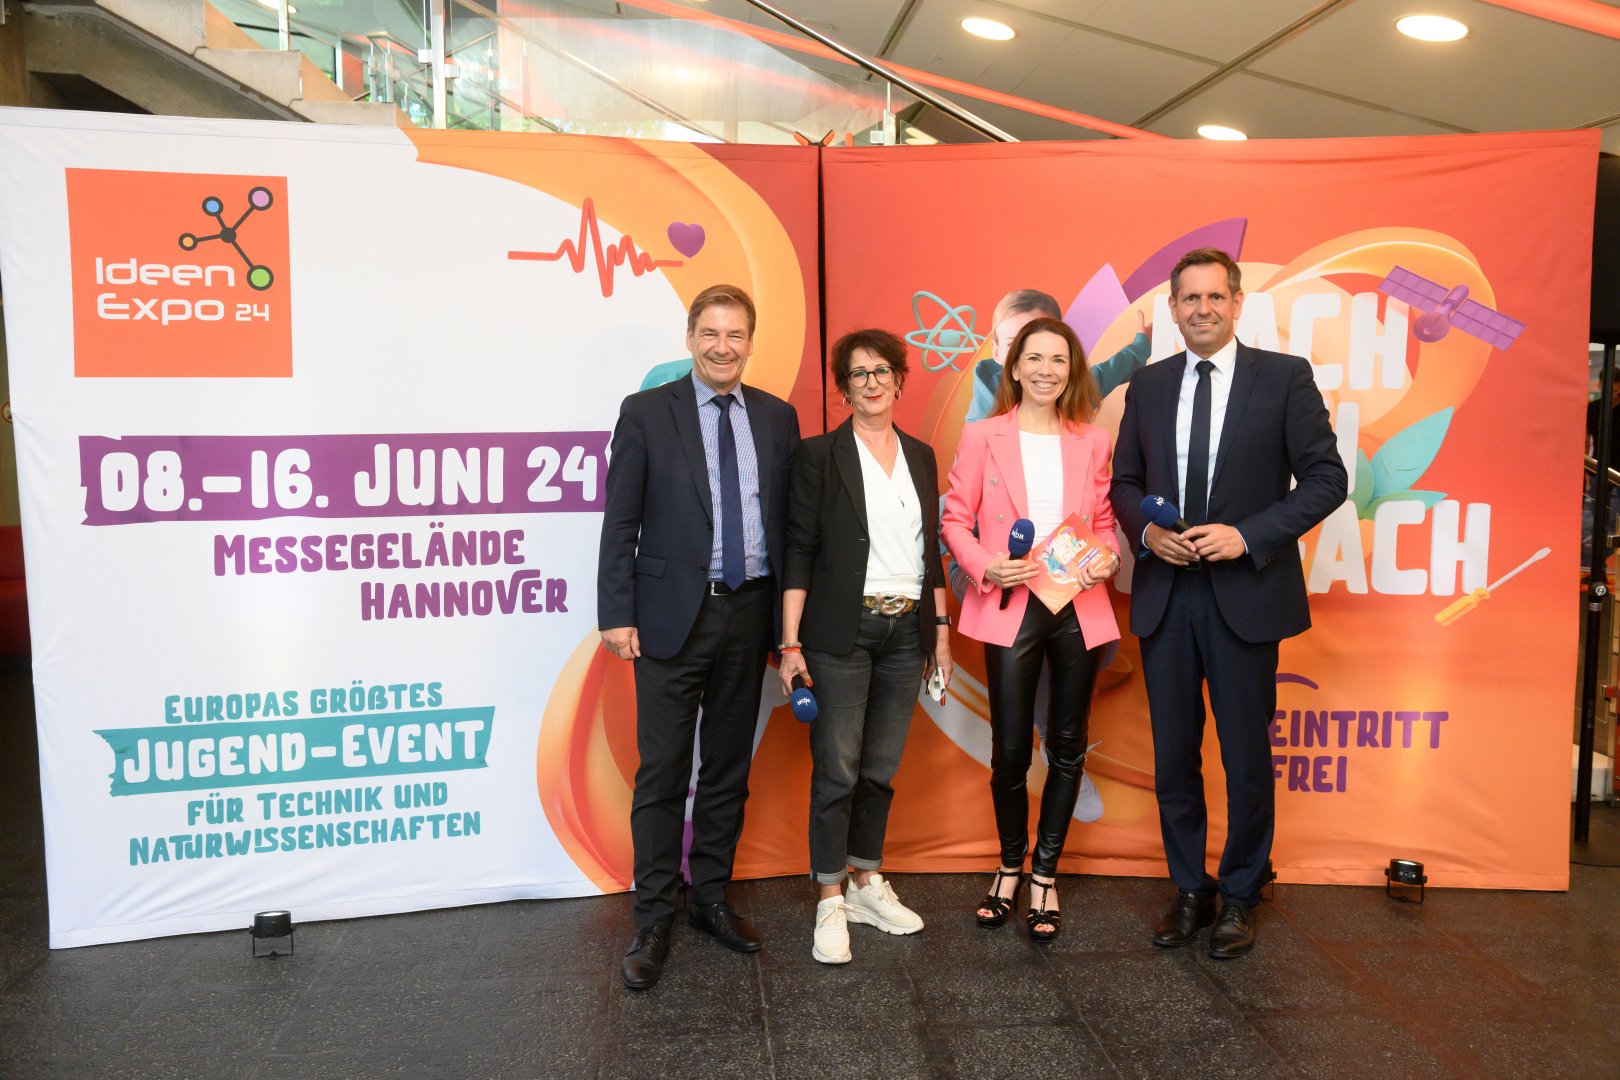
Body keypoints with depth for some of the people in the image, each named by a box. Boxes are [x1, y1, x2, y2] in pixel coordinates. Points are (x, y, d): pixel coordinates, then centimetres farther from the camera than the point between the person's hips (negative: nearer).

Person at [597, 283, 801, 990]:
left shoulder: (777, 418, 8)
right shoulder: (647, 413, -1)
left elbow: (788, 520, 9)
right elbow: (620, 523, -3)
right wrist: (617, 613, -10)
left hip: (750, 613, 4)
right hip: (673, 614, -3)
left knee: (729, 767, 14)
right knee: (662, 772, 1)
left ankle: (710, 897, 30)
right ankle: (653, 921, 14)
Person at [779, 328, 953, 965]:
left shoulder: (920, 456, 12)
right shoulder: (820, 455, -3)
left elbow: (931, 550, 15)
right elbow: (799, 552, -6)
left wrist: (941, 630, 12)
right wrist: (791, 643, -11)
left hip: (906, 631, 5)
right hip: (843, 632, -4)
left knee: (881, 769, 12)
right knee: (837, 770, -1)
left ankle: (868, 886, 27)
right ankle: (831, 904, 11)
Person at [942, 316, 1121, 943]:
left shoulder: (1092, 441, 8)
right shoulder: (982, 437, 2)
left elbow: (1104, 520, 14)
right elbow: (955, 519, 2)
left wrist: (1107, 561, -6)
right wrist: (984, 567, -15)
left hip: (1079, 609, 3)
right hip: (1010, 609, -2)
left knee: (1067, 747, 9)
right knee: (1010, 750, 2)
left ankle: (1045, 874, 26)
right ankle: (1010, 866, 26)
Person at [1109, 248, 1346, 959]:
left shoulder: (1284, 377, -2)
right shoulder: (1147, 386, 9)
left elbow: (1326, 478, -4)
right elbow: (1124, 480, 14)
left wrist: (1249, 535, -16)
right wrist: (1147, 530, -7)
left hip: (1246, 593, -3)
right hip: (1165, 596, 3)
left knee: (1247, 756, 8)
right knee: (1173, 756, 11)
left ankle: (1240, 897, 26)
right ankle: (1190, 891, 28)